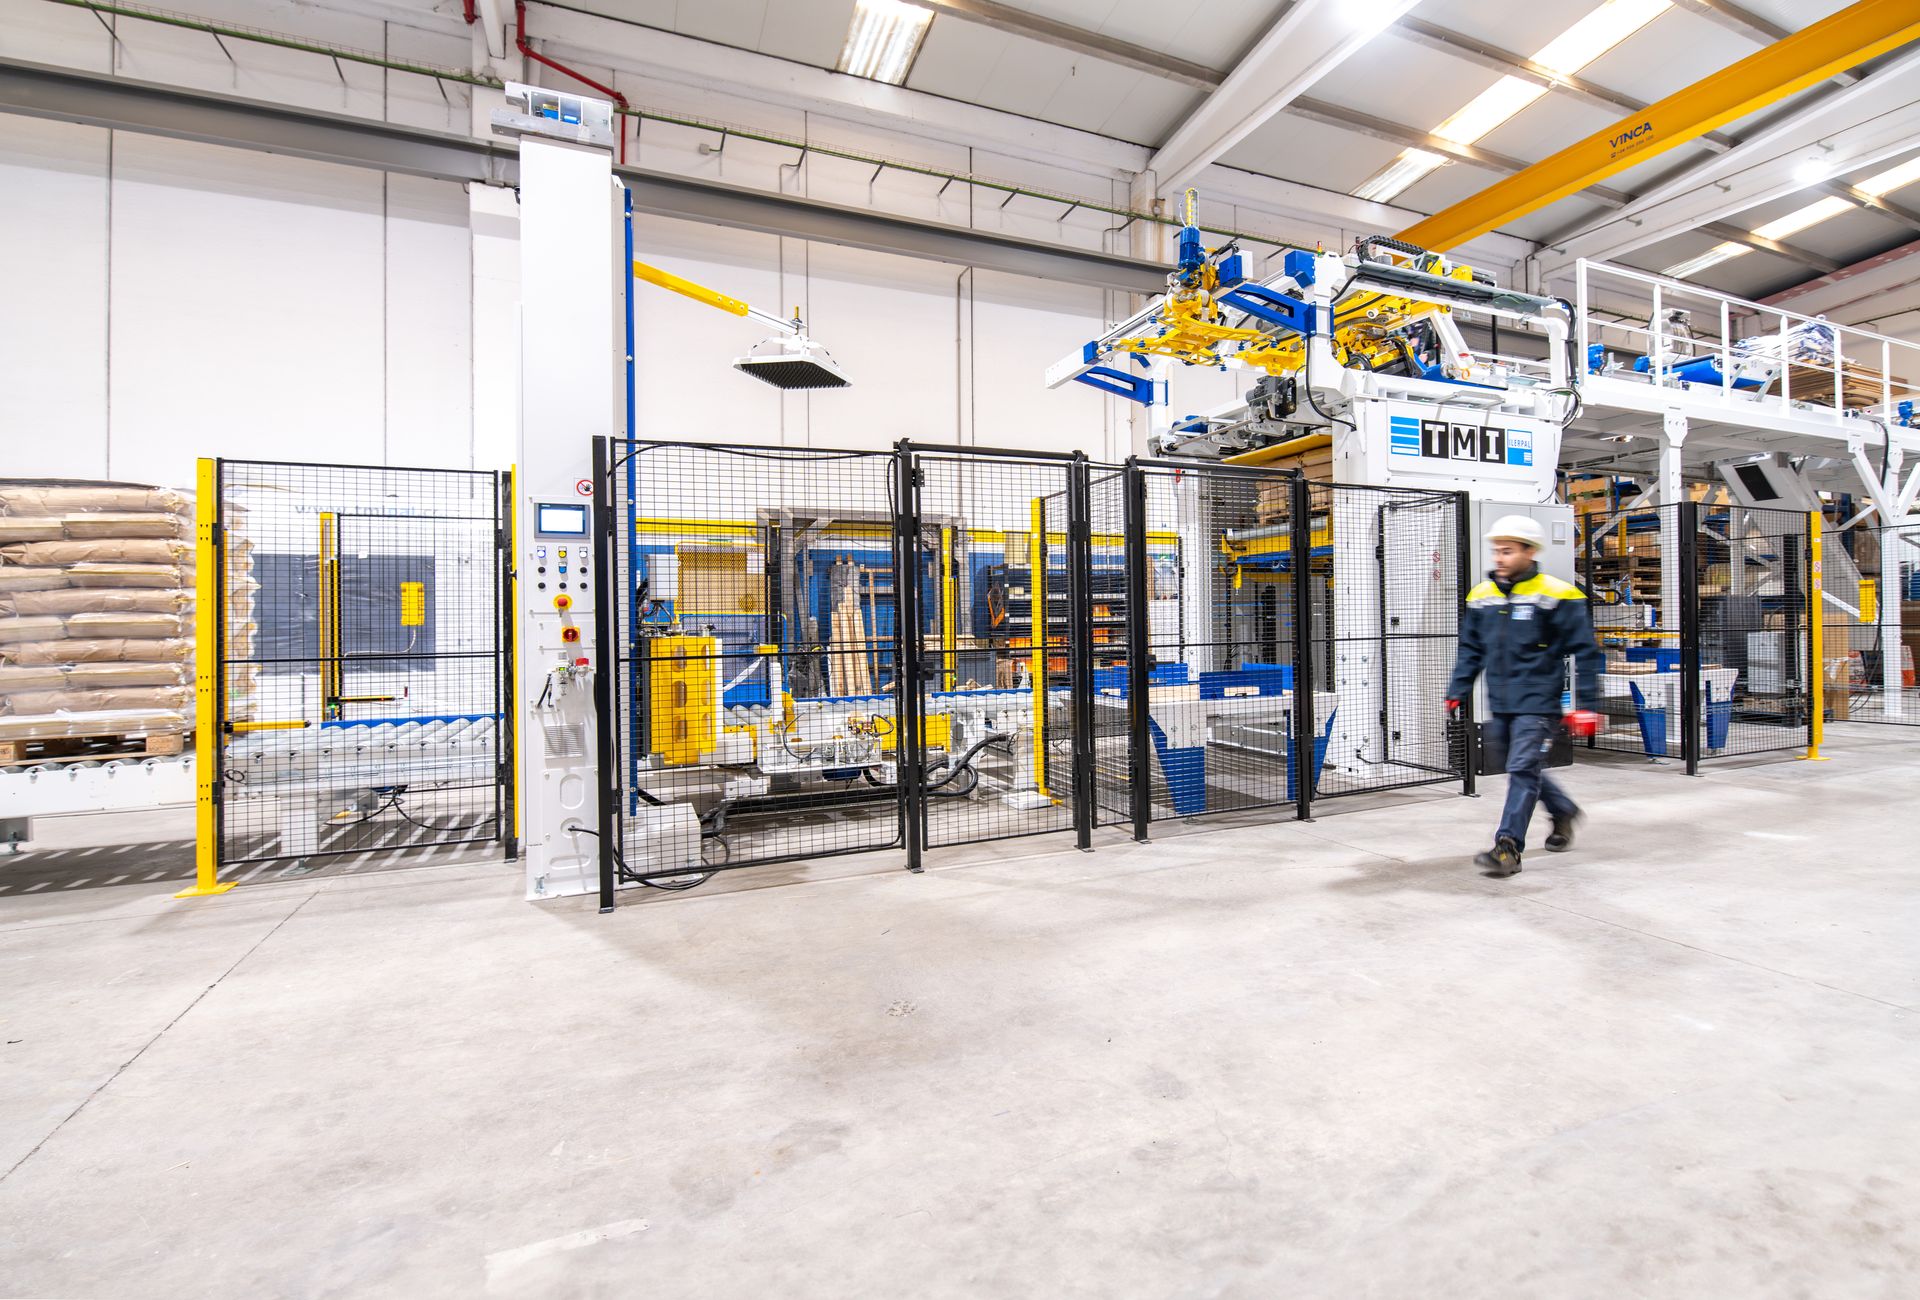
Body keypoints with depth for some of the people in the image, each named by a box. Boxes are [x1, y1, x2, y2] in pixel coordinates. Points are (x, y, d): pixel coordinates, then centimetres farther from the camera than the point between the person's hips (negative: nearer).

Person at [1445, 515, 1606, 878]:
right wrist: (1456, 692, 8)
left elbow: (1585, 652, -6)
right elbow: (1471, 650, 14)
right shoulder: (1481, 595, 7)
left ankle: (1509, 847, -5)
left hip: (1538, 701, -6)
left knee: (1523, 769, -9)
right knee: (1523, 768, 18)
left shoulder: (1556, 594, -9)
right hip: (1500, 704, 6)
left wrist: (1585, 705, -8)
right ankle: (1563, 811, 43)